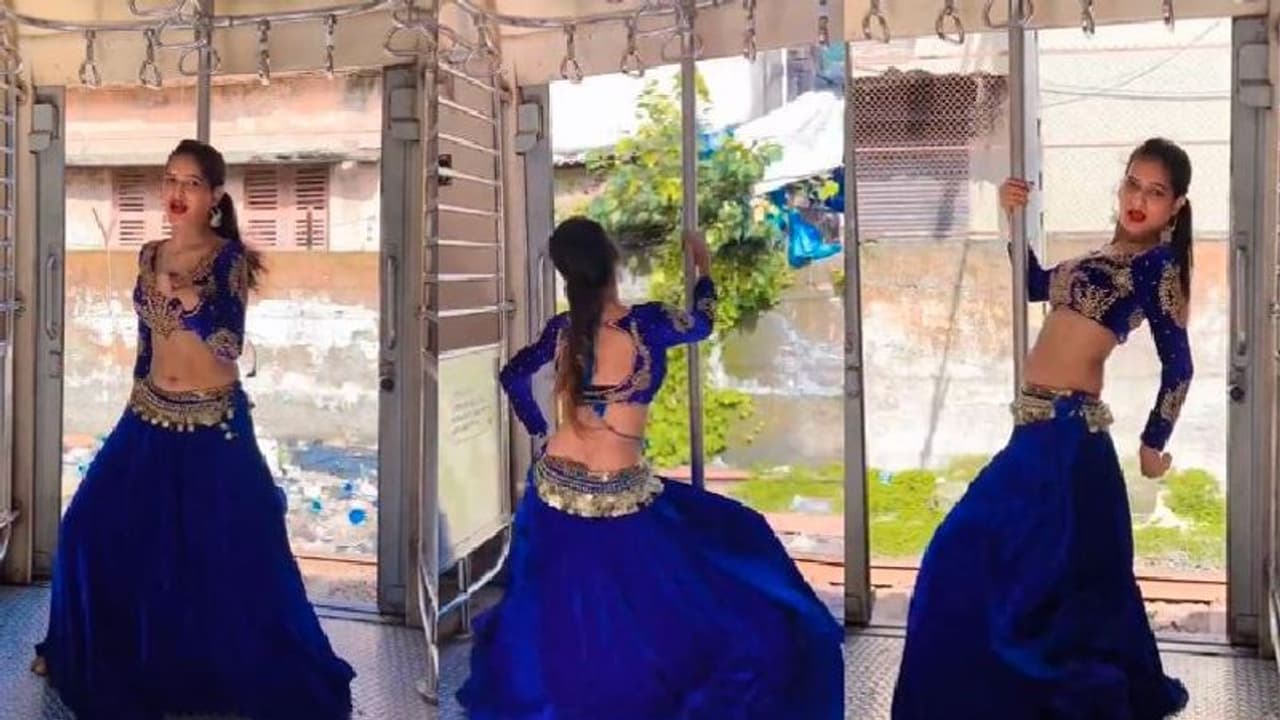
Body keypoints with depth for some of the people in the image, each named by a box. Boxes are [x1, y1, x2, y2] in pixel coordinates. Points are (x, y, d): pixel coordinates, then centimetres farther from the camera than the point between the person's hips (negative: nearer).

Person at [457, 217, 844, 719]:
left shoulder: (562, 329, 0)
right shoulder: (646, 324, -14)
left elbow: (512, 376, 17)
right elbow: (703, 323, 8)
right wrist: (704, 268, 26)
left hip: (555, 489, 5)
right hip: (619, 498, -5)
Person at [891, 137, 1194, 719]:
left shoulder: (1156, 264, -9)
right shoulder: (1109, 257, 16)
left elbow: (1177, 366, -12)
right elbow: (1036, 285, 27)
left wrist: (1152, 446, -4)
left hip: (1065, 430, -9)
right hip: (1044, 428, 9)